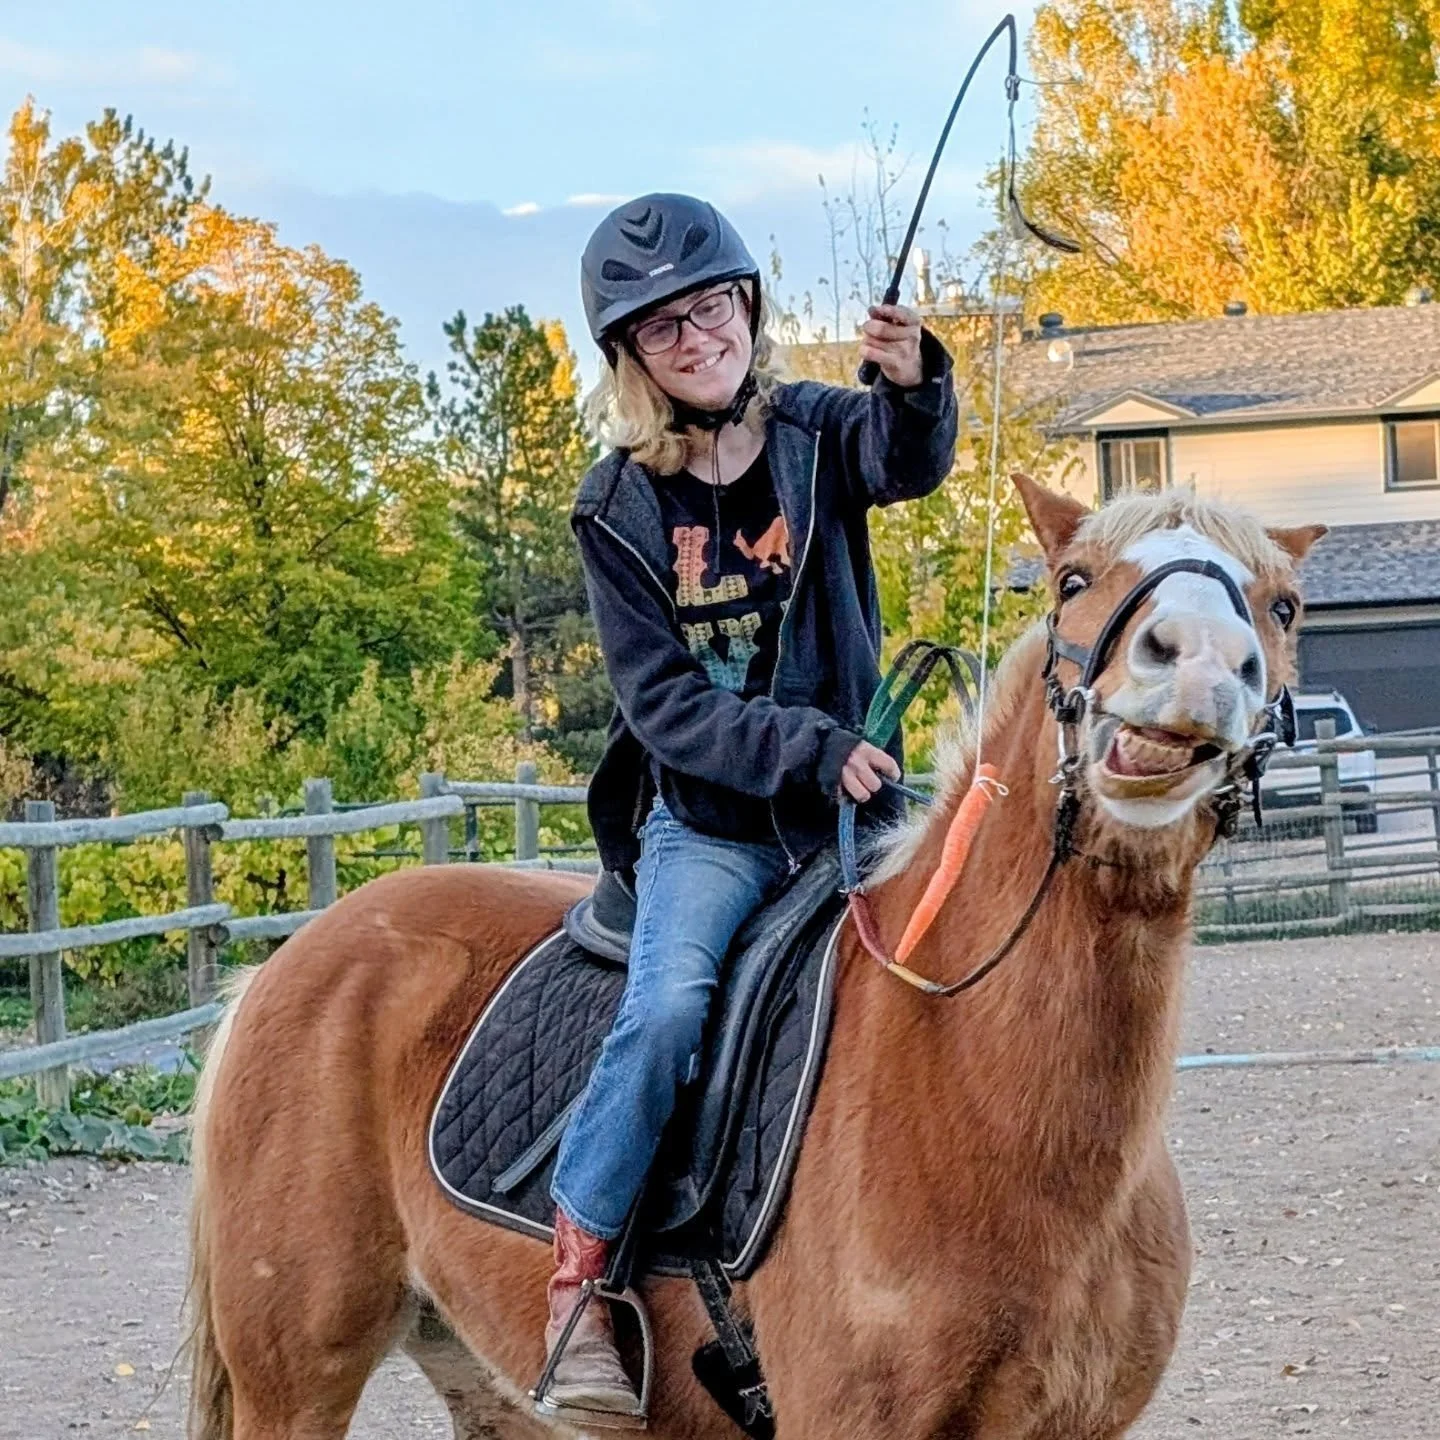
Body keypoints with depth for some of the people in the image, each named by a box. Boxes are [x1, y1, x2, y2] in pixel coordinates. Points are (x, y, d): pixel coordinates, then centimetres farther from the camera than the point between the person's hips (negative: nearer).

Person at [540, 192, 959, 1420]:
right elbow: (664, 702, -9)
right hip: (706, 823, -2)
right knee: (670, 1006, -26)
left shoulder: (816, 434, 0)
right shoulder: (620, 510, -3)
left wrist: (915, 386, -47)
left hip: (849, 803, 2)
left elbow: (909, 462, -24)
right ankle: (575, 1283, -17)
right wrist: (812, 751, -21)